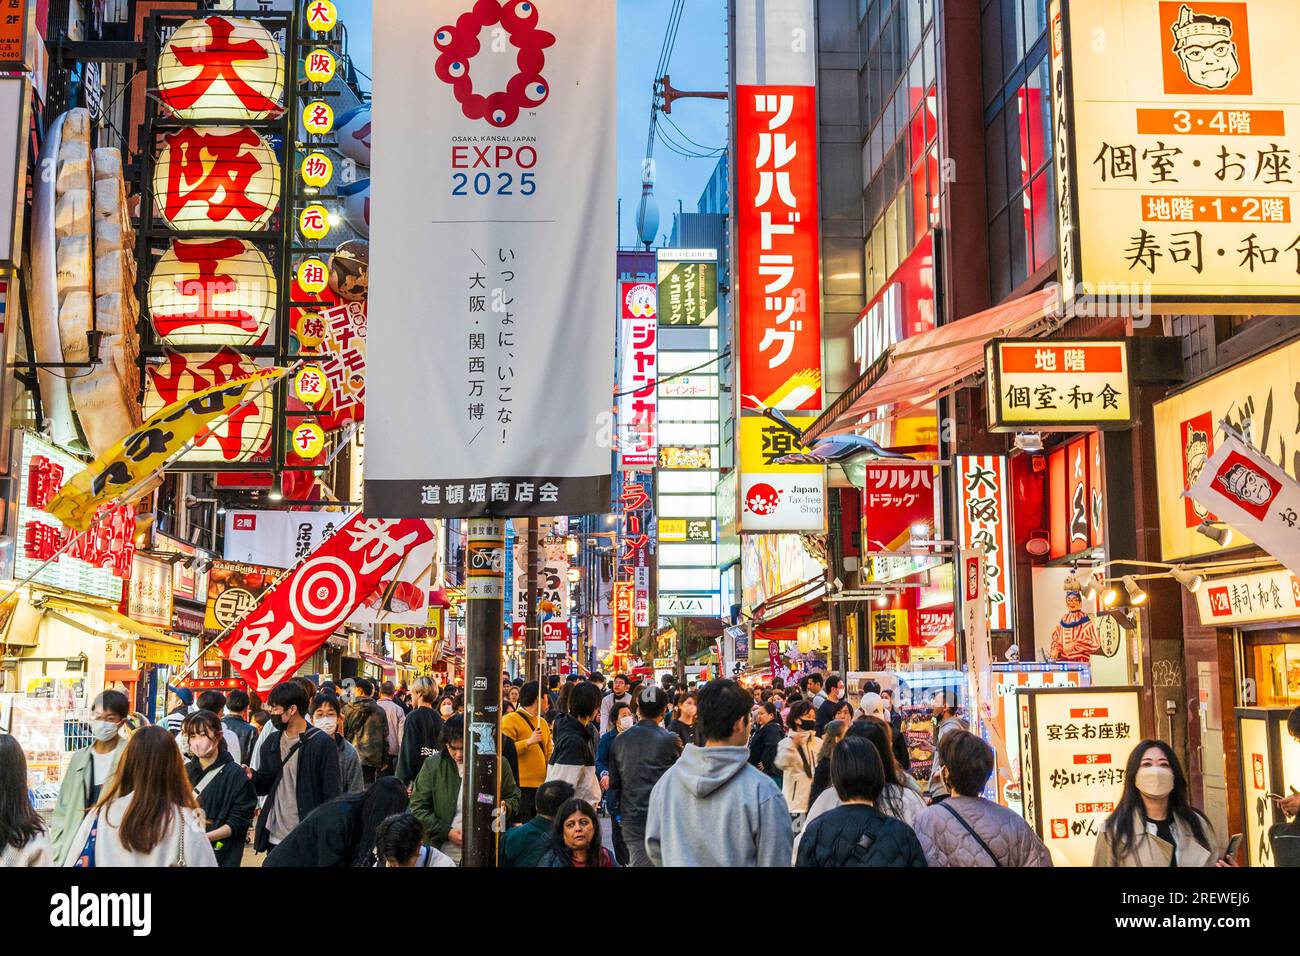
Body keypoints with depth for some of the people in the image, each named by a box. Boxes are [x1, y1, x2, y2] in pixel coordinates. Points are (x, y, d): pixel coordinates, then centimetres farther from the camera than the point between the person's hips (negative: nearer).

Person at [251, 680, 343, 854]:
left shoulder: (322, 743, -10)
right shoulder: (272, 742, 8)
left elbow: (332, 795, -9)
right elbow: (266, 784, 13)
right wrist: (252, 777, -9)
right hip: (274, 838, 6)